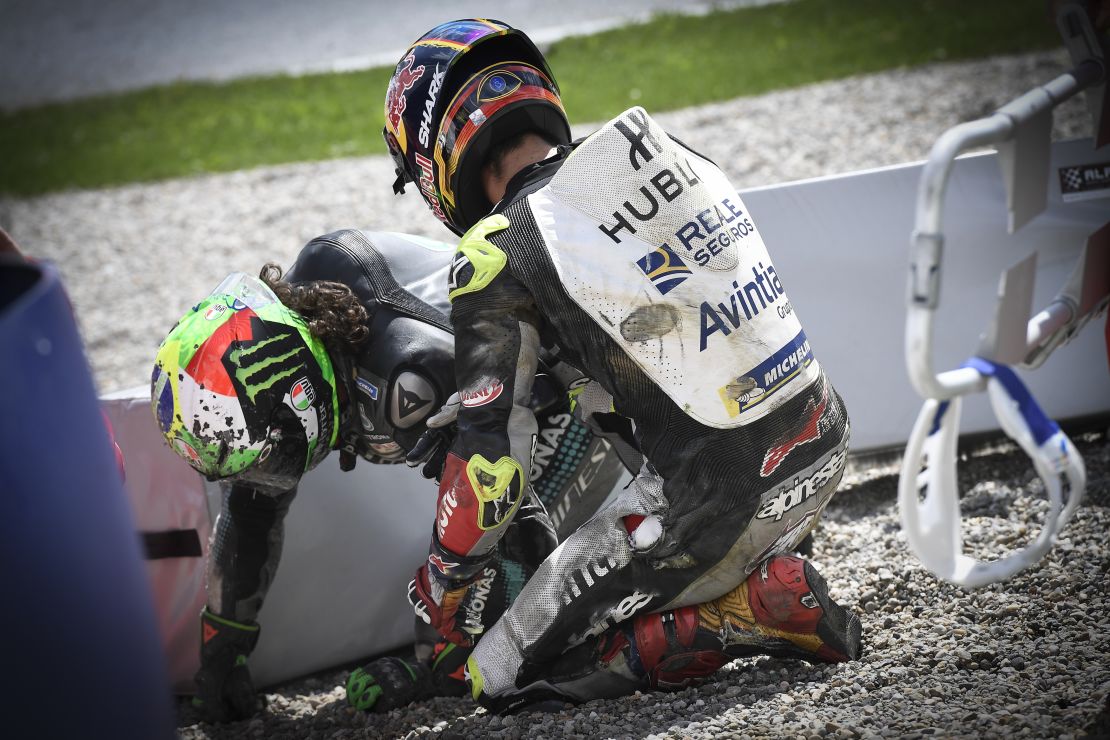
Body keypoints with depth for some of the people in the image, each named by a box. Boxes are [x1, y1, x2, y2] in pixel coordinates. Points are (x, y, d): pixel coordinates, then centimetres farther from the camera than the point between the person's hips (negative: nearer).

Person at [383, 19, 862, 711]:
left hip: (717, 492, -7)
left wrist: (442, 583, 6)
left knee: (503, 678, 4)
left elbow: (492, 457, -9)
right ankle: (757, 579, 8)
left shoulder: (498, 253, -9)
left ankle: (755, 610, -5)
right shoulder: (663, 151, 10)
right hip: (825, 441, 7)